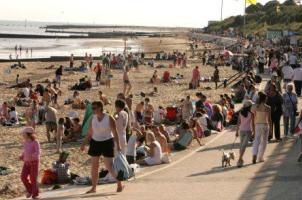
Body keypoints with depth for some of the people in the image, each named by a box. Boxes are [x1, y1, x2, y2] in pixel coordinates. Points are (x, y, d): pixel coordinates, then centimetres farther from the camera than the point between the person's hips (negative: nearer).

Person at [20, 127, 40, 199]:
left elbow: (38, 152, -21)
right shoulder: (25, 142, 4)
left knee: (33, 178, -5)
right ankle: (30, 190, 17)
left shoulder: (35, 142, -15)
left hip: (34, 162, -5)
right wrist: (22, 156, 0)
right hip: (27, 162, 5)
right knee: (23, 177, -6)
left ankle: (35, 194, 10)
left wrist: (31, 156, -38)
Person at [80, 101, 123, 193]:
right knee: (94, 166, 4)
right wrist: (84, 143, 5)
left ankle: (120, 184, 12)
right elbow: (89, 133, 9)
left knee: (109, 166, -5)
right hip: (95, 143, 5)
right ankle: (94, 188, 13)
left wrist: (118, 145, -13)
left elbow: (115, 133, -8)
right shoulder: (93, 118, 3)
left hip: (107, 143, -5)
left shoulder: (109, 118, -10)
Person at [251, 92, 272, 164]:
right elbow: (269, 119, -7)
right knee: (264, 142, 12)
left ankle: (254, 155, -16)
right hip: (265, 125, -2)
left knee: (256, 141, 6)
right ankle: (260, 157, 16)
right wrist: (270, 129, 2)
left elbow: (253, 118, 0)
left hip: (257, 125, 2)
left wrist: (253, 127, 10)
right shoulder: (267, 108, -10)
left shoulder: (255, 107, -3)